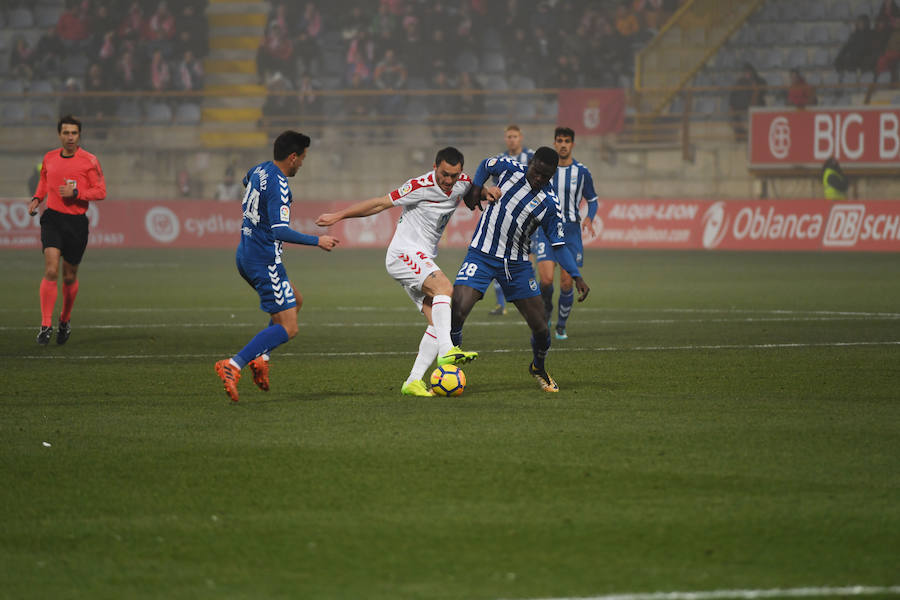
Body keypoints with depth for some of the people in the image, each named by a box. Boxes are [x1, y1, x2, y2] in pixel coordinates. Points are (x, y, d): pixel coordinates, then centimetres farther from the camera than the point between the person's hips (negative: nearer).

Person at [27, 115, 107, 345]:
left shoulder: (89, 161, -4)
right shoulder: (49, 158, 7)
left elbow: (101, 192, -5)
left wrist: (75, 192, -17)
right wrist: (36, 198, 8)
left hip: (77, 222, -1)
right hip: (52, 218, 1)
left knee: (69, 276, 9)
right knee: (51, 271, -16)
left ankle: (65, 320, 34)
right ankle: (46, 325, -15)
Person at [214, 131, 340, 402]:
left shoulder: (259, 170, 7)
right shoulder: (278, 186, -21)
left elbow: (247, 180, 34)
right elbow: (280, 231, -28)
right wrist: (317, 241, -20)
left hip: (245, 255, 10)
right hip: (264, 260, -10)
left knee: (295, 301, 27)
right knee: (288, 328, -8)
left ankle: (260, 358, 14)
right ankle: (233, 365, -21)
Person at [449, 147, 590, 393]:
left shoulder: (549, 204, -10)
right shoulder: (509, 168, -7)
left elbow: (560, 245, -5)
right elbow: (486, 165, 16)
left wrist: (577, 277, -17)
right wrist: (476, 191, 3)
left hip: (517, 265, 1)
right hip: (481, 256, -1)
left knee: (540, 328, 1)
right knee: (457, 311, -21)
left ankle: (538, 368, 33)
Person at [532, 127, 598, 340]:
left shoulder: (582, 172, 1)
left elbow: (592, 200, 12)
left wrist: (589, 218, -9)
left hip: (571, 231, 1)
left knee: (566, 284, -3)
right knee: (546, 279, -17)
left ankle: (561, 325, 18)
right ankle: (546, 310, 14)